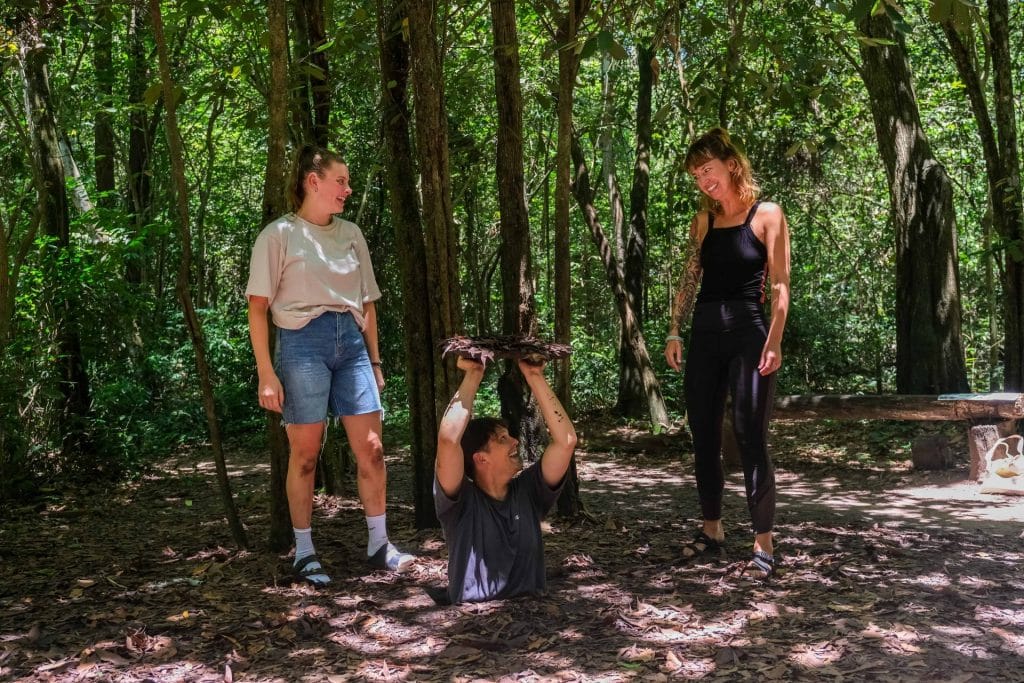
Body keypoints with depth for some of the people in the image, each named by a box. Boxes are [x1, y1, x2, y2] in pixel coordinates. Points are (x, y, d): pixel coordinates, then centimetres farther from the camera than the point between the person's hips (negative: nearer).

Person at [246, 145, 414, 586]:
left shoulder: (351, 234, 14)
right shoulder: (279, 235, -2)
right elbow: (258, 306, -5)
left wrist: (375, 361, 16)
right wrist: (266, 373, -12)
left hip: (350, 342, 5)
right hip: (303, 342, -5)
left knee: (371, 448, 1)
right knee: (305, 453, 1)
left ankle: (379, 545, 14)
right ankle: (304, 553, 13)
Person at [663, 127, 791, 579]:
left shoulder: (766, 215, -2)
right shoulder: (703, 220, 13)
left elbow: (779, 285, -6)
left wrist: (774, 342, -15)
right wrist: (674, 332, 7)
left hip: (747, 333, -6)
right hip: (704, 334, 6)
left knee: (750, 439, -7)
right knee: (703, 437, 9)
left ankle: (763, 544, -2)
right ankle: (712, 529, 21)